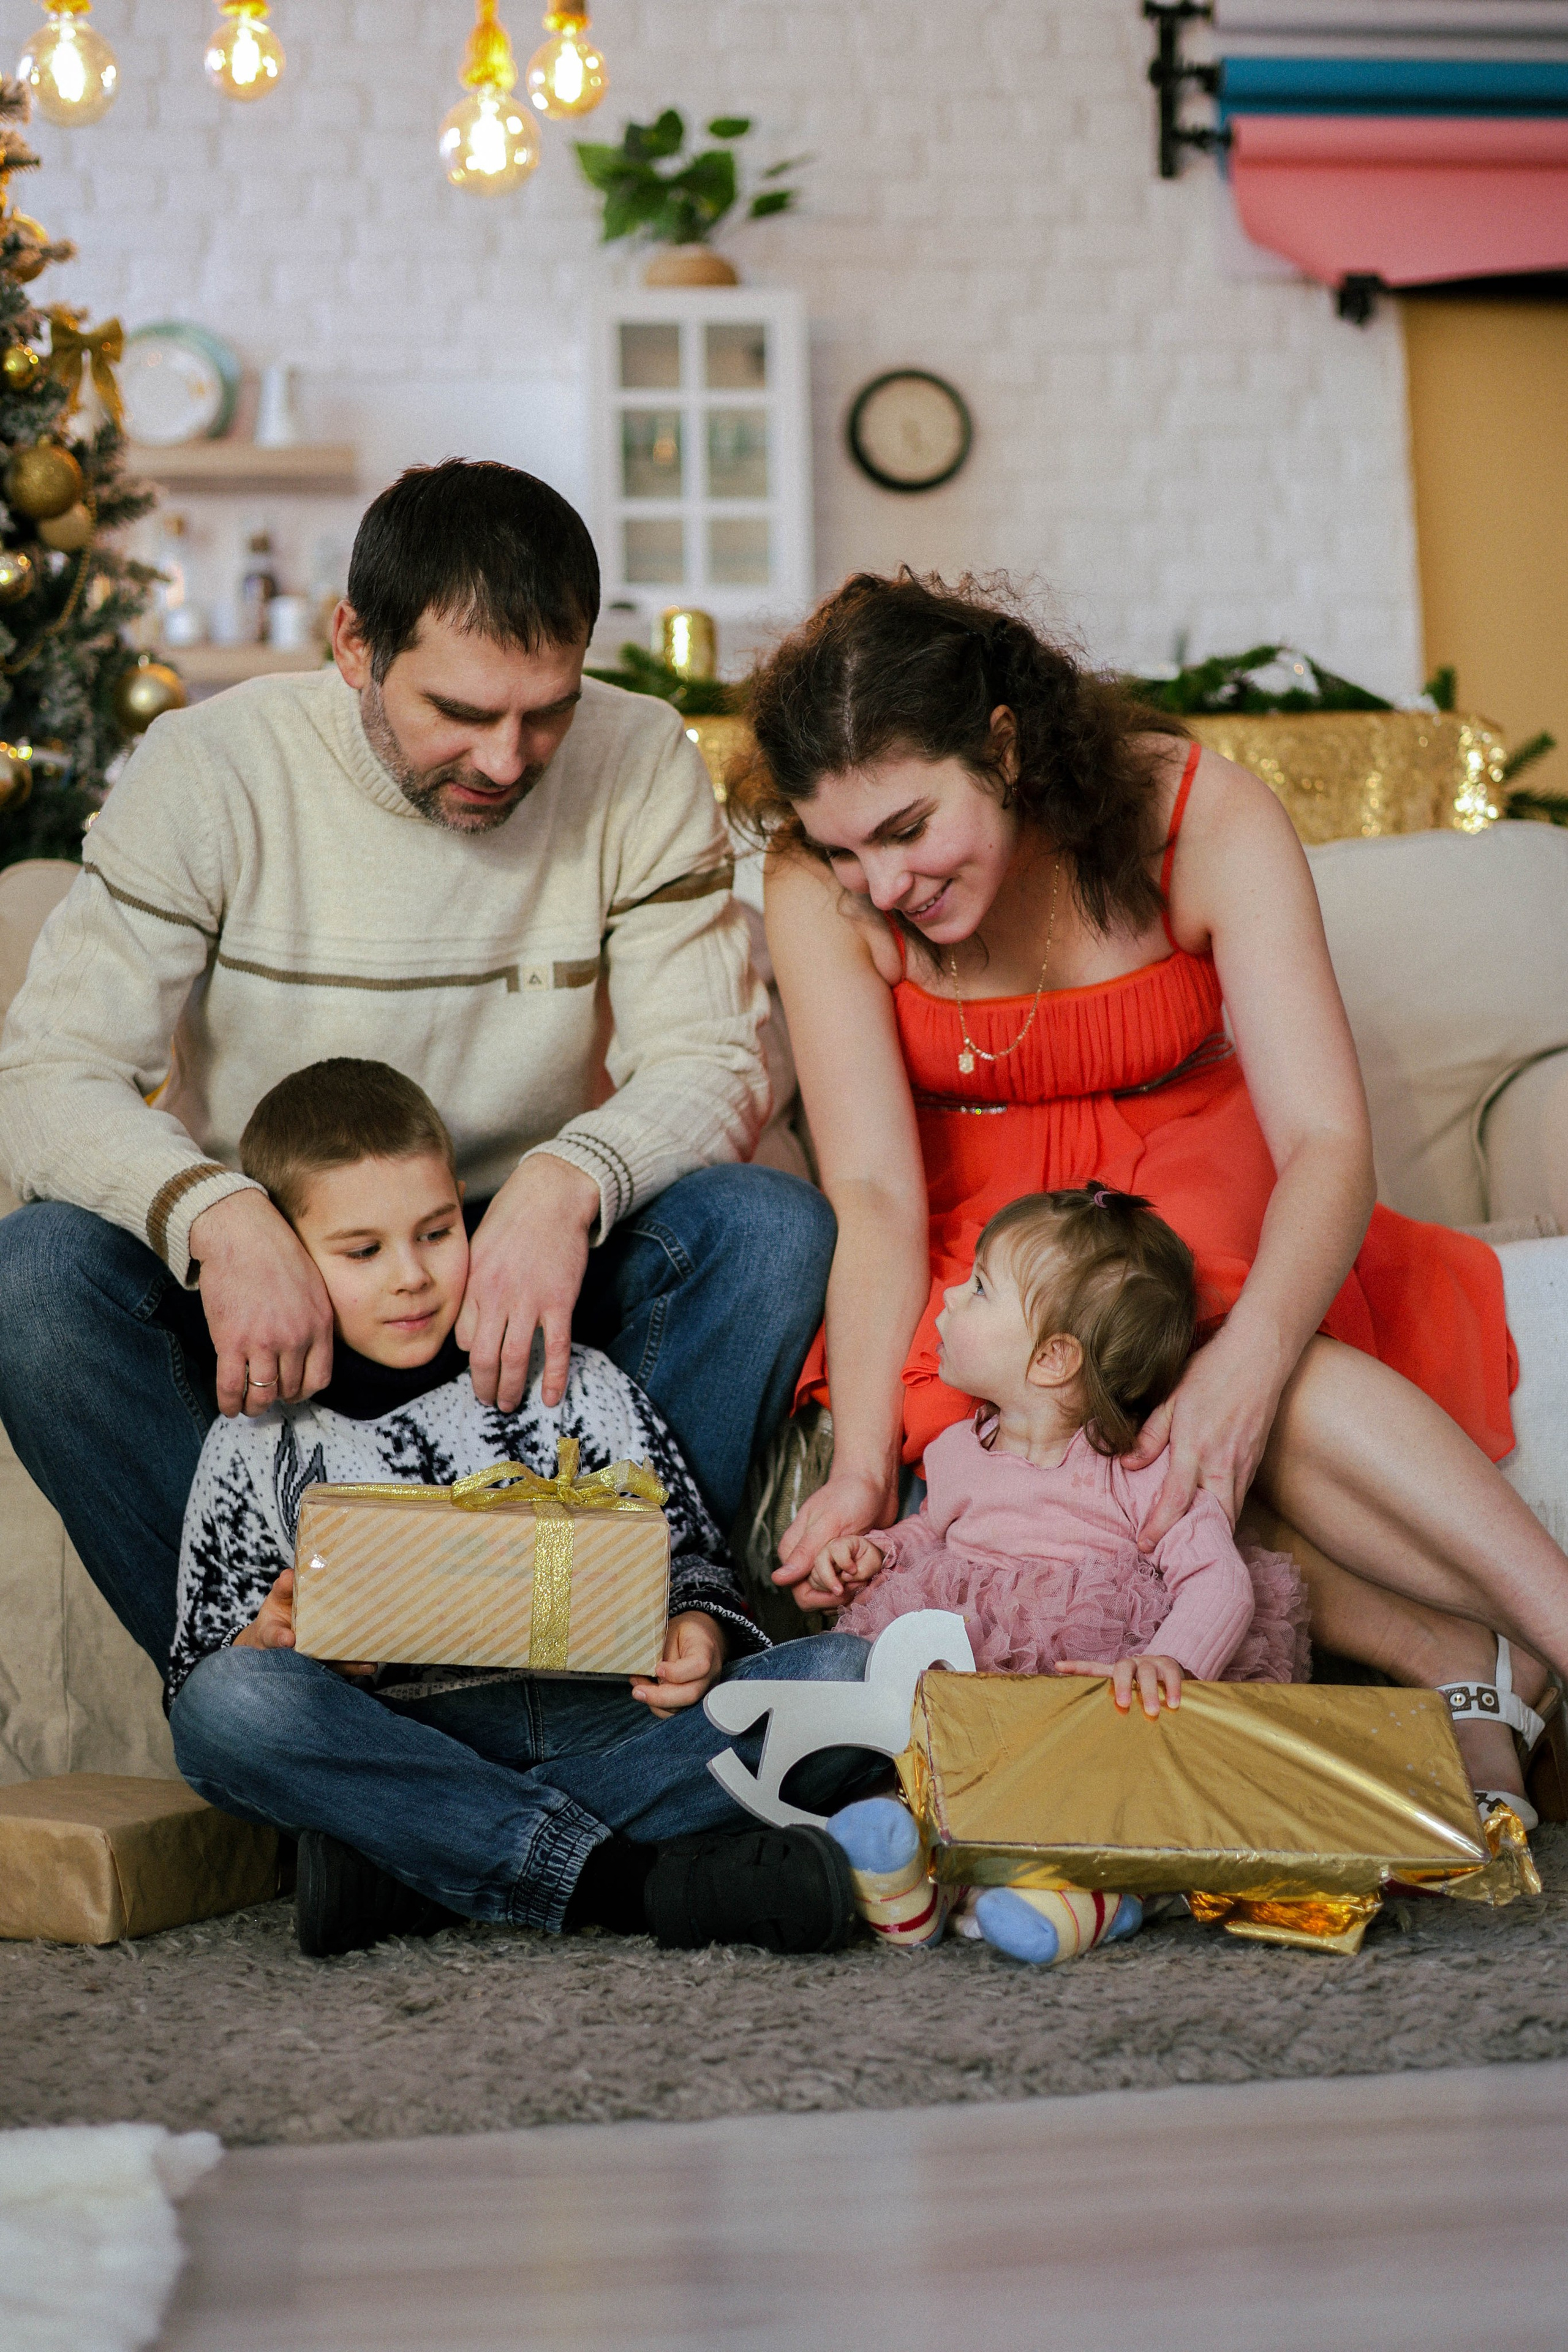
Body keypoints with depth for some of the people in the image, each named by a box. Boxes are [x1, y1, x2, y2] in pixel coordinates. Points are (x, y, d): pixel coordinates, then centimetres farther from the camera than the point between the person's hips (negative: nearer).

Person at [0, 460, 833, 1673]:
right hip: (265, 1271, -1)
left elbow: (711, 1063, -11)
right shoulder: (208, 770, -12)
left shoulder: (640, 765, -8)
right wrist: (217, 1213, -38)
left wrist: (570, 1180, -34)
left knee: (776, 1229, -27)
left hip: (526, 1274, 1)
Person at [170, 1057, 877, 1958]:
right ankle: (627, 1880, -37)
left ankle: (416, 1870, -33)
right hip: (397, 1746, -1)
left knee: (848, 1672, -23)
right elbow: (201, 1677, 12)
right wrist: (269, 1639, -12)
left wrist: (697, 1636, -10)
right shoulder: (257, 1446, 11)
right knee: (226, 1699, -32)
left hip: (604, 1721, 2)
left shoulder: (572, 1384, 13)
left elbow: (689, 1555, 13)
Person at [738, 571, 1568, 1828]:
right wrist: (862, 1467, -35)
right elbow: (875, 1194, -20)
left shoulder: (1207, 817, -20)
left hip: (1204, 1205, 0)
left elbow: (1329, 1141, -26)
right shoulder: (820, 893, -17)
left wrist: (1245, 1361, -45)